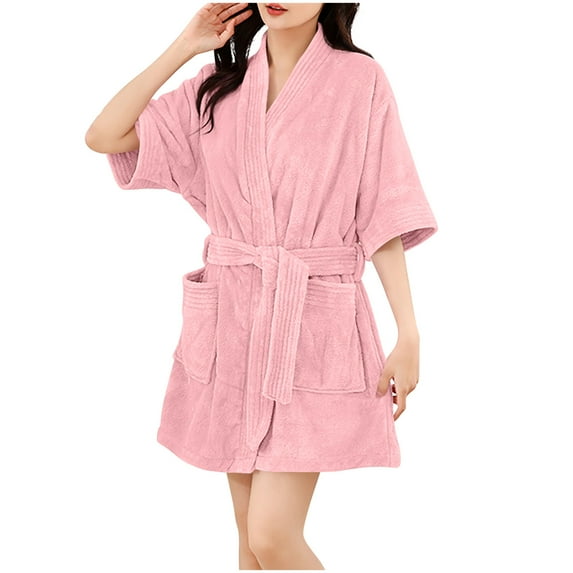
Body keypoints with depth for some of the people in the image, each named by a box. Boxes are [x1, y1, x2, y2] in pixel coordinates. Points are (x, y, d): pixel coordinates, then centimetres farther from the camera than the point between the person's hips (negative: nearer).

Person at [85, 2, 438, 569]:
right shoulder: (219, 85, 9)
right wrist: (184, 47, 3)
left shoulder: (360, 81, -3)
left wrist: (409, 336, -8)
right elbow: (102, 136, 4)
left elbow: (383, 218, -3)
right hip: (230, 319, 5)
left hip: (313, 325, -4)